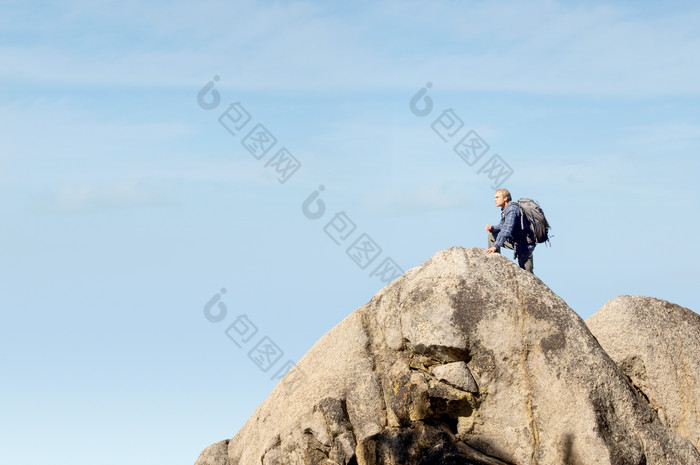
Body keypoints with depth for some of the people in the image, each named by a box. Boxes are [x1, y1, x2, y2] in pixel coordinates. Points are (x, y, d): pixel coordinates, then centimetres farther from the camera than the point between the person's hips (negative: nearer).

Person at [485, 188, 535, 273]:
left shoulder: (512, 209, -21)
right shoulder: (505, 210, 10)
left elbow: (507, 229, -33)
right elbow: (502, 227, 18)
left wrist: (495, 246, -40)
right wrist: (492, 228, -6)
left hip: (524, 244, -9)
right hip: (515, 241, 9)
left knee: (527, 274, -8)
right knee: (492, 235, 5)